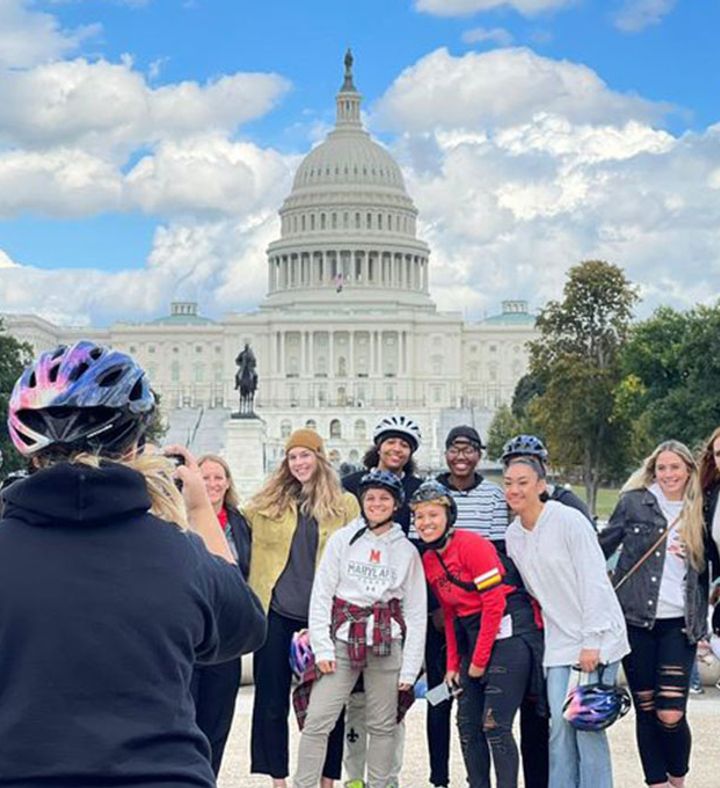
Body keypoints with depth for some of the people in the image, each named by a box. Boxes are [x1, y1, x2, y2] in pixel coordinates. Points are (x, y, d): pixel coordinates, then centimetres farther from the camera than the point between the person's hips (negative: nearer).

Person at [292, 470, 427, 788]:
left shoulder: (407, 551, 6)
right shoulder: (342, 540, 3)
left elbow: (416, 612, 6)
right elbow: (321, 595, 0)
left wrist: (410, 667, 1)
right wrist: (322, 648, -7)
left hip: (387, 645, 1)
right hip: (343, 640, -1)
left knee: (383, 725, 7)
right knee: (317, 721, -7)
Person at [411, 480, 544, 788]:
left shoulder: (471, 545, -15)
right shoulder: (428, 560, 9)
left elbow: (495, 603, -16)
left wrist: (479, 659, -12)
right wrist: (453, 664, 13)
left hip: (508, 633, -8)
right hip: (475, 636, 8)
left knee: (495, 725, -11)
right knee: (467, 723, 9)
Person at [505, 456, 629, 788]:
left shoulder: (569, 521, -12)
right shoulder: (513, 535, 6)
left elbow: (594, 581, -14)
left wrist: (591, 641, -17)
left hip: (597, 636, -5)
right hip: (558, 642, 5)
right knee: (559, 724, 2)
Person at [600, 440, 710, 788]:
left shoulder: (698, 512, 8)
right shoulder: (633, 502, 3)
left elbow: (706, 571, 15)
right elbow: (602, 548, 6)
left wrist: (701, 623, 7)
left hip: (679, 624, 0)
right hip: (636, 619, 0)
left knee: (671, 714, -9)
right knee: (645, 708, 5)